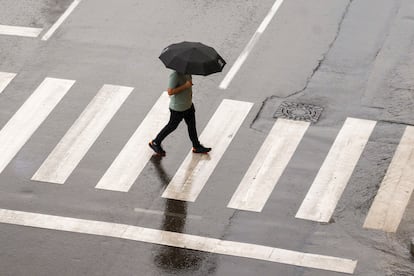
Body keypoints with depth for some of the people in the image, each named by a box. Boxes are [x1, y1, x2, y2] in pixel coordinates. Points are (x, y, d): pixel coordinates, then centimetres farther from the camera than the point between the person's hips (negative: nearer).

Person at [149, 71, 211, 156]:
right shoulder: (175, 75, -30)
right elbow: (170, 92, -32)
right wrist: (185, 86, -34)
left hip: (188, 104, 8)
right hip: (178, 107, -8)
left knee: (192, 125, 17)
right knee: (172, 126, 9)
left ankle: (196, 147, 32)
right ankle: (155, 143, 27)